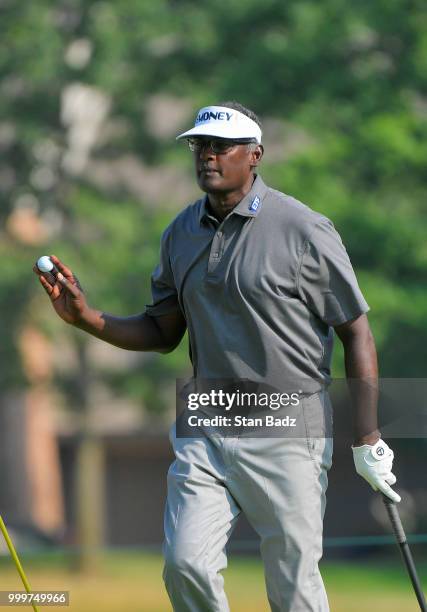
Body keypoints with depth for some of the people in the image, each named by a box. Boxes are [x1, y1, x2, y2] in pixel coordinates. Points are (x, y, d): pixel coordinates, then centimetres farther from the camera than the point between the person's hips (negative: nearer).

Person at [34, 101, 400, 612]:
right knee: (185, 565, -8)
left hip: (286, 435, -5)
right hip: (206, 431, 5)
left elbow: (356, 331, -6)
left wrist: (367, 440, -10)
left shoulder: (304, 230, -9)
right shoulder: (181, 234, 9)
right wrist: (84, 317, 0)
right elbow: (163, 333, 16)